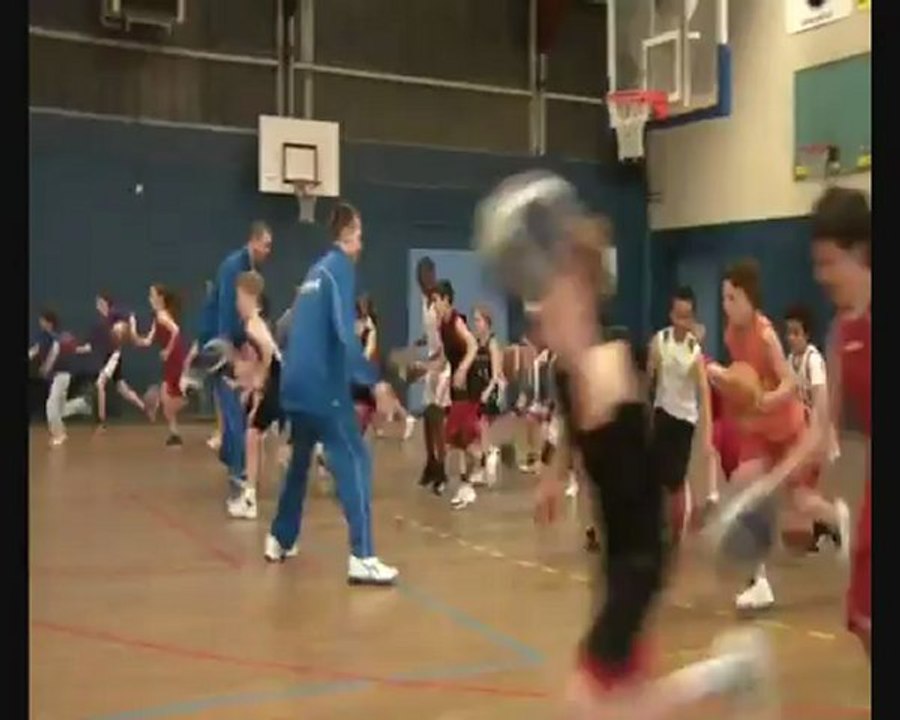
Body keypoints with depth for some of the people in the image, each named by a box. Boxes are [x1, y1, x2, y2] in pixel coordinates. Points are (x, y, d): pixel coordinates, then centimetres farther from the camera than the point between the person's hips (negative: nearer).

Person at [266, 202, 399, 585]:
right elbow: (344, 333, -20)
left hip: (296, 383, 9)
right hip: (323, 385, -9)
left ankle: (280, 540, 34)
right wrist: (375, 381, -23)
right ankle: (362, 558, -15)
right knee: (354, 462, -9)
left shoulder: (317, 269, 17)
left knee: (300, 460, 22)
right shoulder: (341, 267, -8)